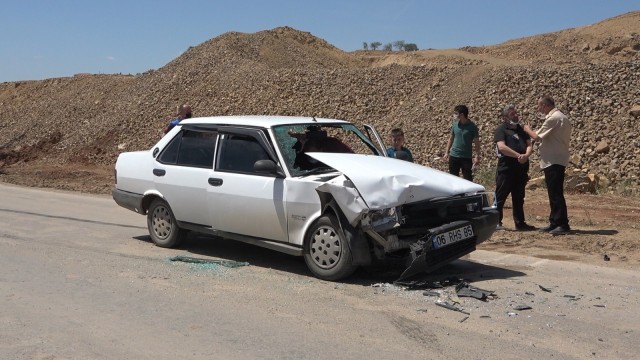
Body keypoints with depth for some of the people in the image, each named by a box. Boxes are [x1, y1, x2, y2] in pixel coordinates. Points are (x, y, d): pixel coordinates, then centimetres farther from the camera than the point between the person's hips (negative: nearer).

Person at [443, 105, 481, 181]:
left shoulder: (472, 126, -9)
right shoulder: (455, 124, 1)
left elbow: (477, 142, -5)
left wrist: (477, 156, -10)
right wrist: (446, 152, 8)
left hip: (467, 157, -3)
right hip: (454, 156, 4)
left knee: (468, 179, 1)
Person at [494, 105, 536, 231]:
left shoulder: (521, 129, 18)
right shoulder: (501, 129, -2)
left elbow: (529, 145, 9)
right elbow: (502, 147, -16)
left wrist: (526, 155, -14)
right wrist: (518, 155, -21)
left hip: (521, 169, 6)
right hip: (506, 169, -6)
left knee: (519, 198, 11)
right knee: (500, 197, -1)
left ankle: (520, 223, 17)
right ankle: (496, 222, 4)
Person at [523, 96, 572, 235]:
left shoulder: (553, 118, -16)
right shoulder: (561, 117, 16)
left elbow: (537, 136, -16)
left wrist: (528, 129, 3)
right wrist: (543, 145, 17)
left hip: (553, 161, -10)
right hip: (557, 160, 10)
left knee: (556, 193, -9)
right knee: (554, 193, 13)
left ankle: (563, 225, -7)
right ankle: (555, 223, 18)